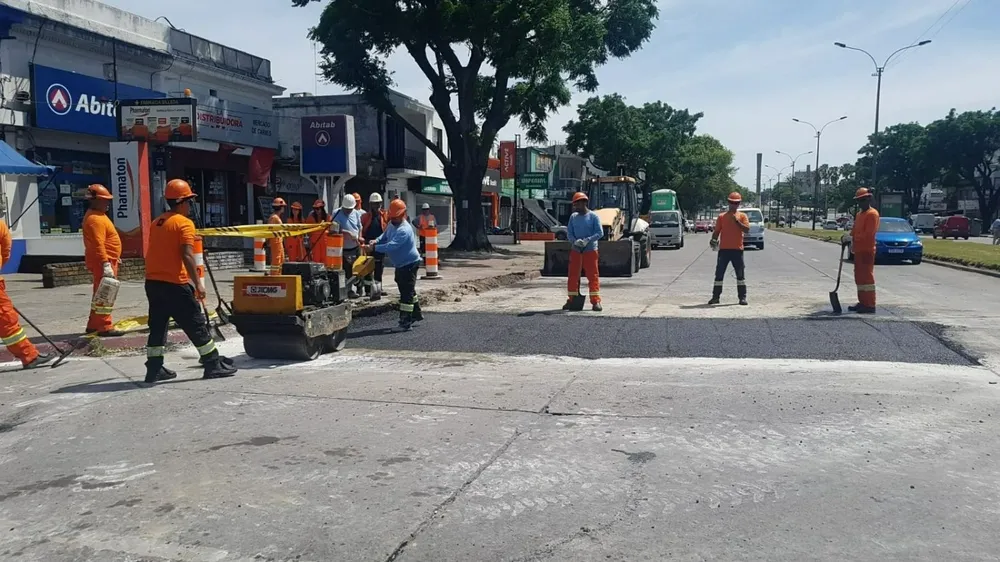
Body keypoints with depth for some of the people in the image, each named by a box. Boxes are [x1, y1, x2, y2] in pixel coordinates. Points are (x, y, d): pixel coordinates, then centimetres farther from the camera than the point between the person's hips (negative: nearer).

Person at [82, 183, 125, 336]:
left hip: (106, 261, 11)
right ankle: (105, 327, -7)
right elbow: (98, 244, -26)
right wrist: (106, 264, -31)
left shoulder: (98, 215, 17)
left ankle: (94, 325, 24)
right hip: (102, 262, -11)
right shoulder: (95, 219, -18)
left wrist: (114, 257, 28)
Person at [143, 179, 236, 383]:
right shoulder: (184, 223, -10)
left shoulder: (156, 223, 14)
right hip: (174, 284, -8)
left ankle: (154, 369, 14)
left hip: (152, 282, 8)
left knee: (157, 325, 13)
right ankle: (213, 365, 5)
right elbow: (187, 255, -19)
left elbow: (156, 252, 16)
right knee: (196, 324, 0)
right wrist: (198, 283, -18)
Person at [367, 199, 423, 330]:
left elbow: (391, 246, -36)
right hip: (401, 264, 10)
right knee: (407, 290, 21)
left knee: (406, 292, -9)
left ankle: (406, 321, -7)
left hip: (409, 264, -10)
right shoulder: (392, 224, 2)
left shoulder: (404, 230, -28)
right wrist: (376, 241, -6)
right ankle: (416, 313, 36)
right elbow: (385, 236, 15)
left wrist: (375, 248, -33)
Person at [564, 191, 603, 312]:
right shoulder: (573, 217, 8)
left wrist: (587, 240, -22)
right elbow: (569, 233, 6)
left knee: (593, 275, -3)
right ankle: (572, 300, 16)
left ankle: (595, 301, 0)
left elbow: (600, 233, -9)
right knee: (573, 275, 6)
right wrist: (575, 241, -14)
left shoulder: (593, 217, -4)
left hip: (590, 250, -4)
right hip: (575, 250, 4)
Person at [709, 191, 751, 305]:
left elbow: (747, 229, -8)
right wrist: (713, 240, -11)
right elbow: (717, 231, 7)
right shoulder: (721, 216, 9)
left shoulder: (742, 216, 5)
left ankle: (742, 297, 8)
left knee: (740, 274, 2)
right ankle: (715, 297, 7)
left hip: (737, 249, -1)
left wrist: (736, 221, -17)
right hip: (723, 249, 1)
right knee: (719, 273, 2)